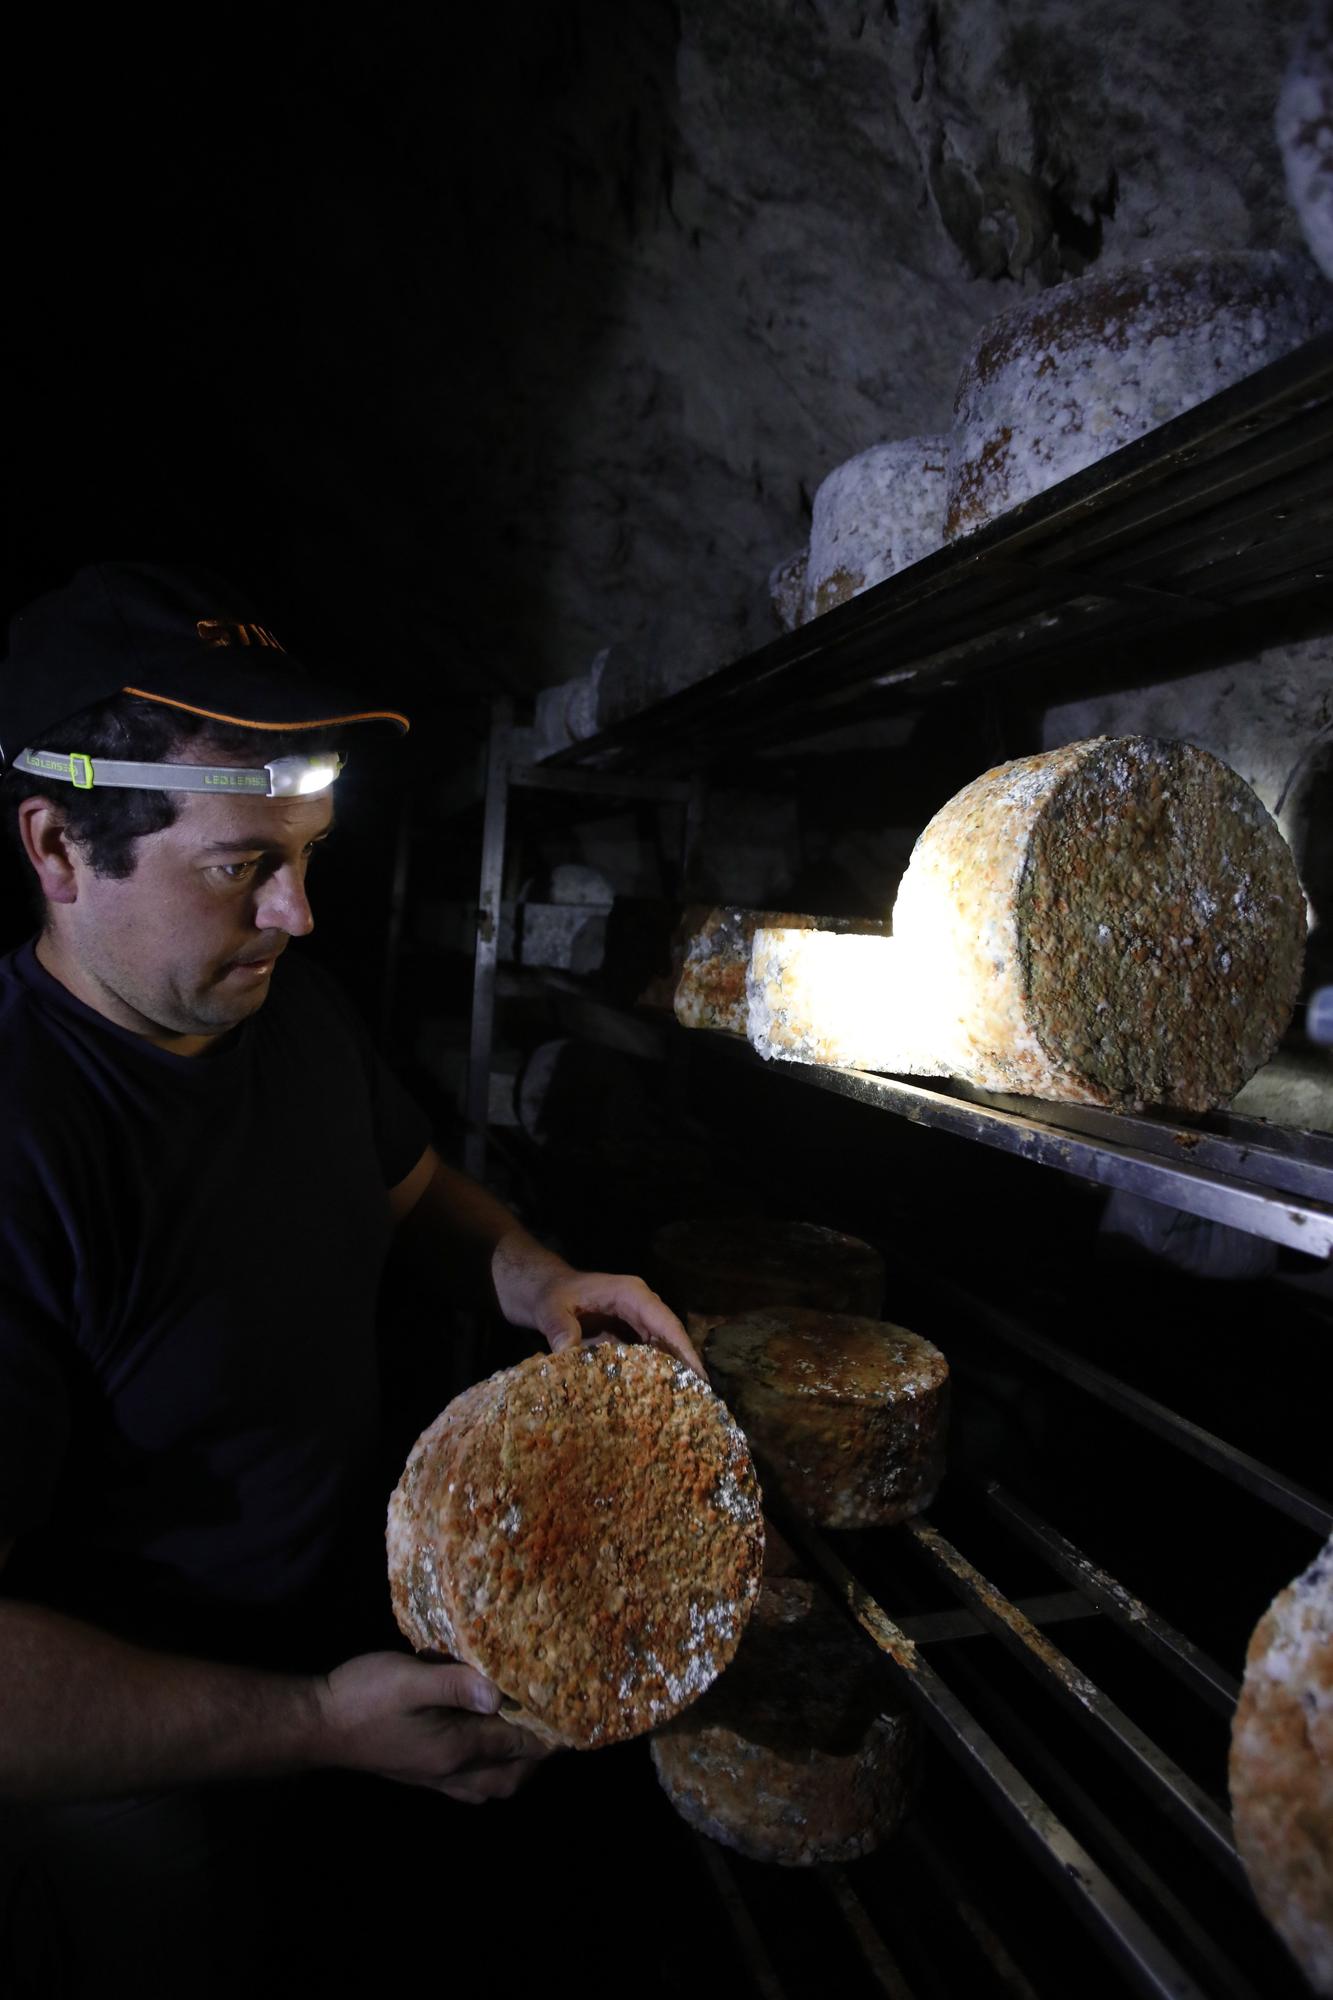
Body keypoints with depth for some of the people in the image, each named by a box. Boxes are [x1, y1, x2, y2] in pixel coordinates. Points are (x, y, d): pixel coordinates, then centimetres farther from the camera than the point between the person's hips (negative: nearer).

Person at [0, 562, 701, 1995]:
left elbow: (414, 1187, 7)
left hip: (348, 1647, 7)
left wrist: (527, 1277, -13)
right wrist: (314, 1725, -29)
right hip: (129, 1790, -6)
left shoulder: (294, 1008, -8)